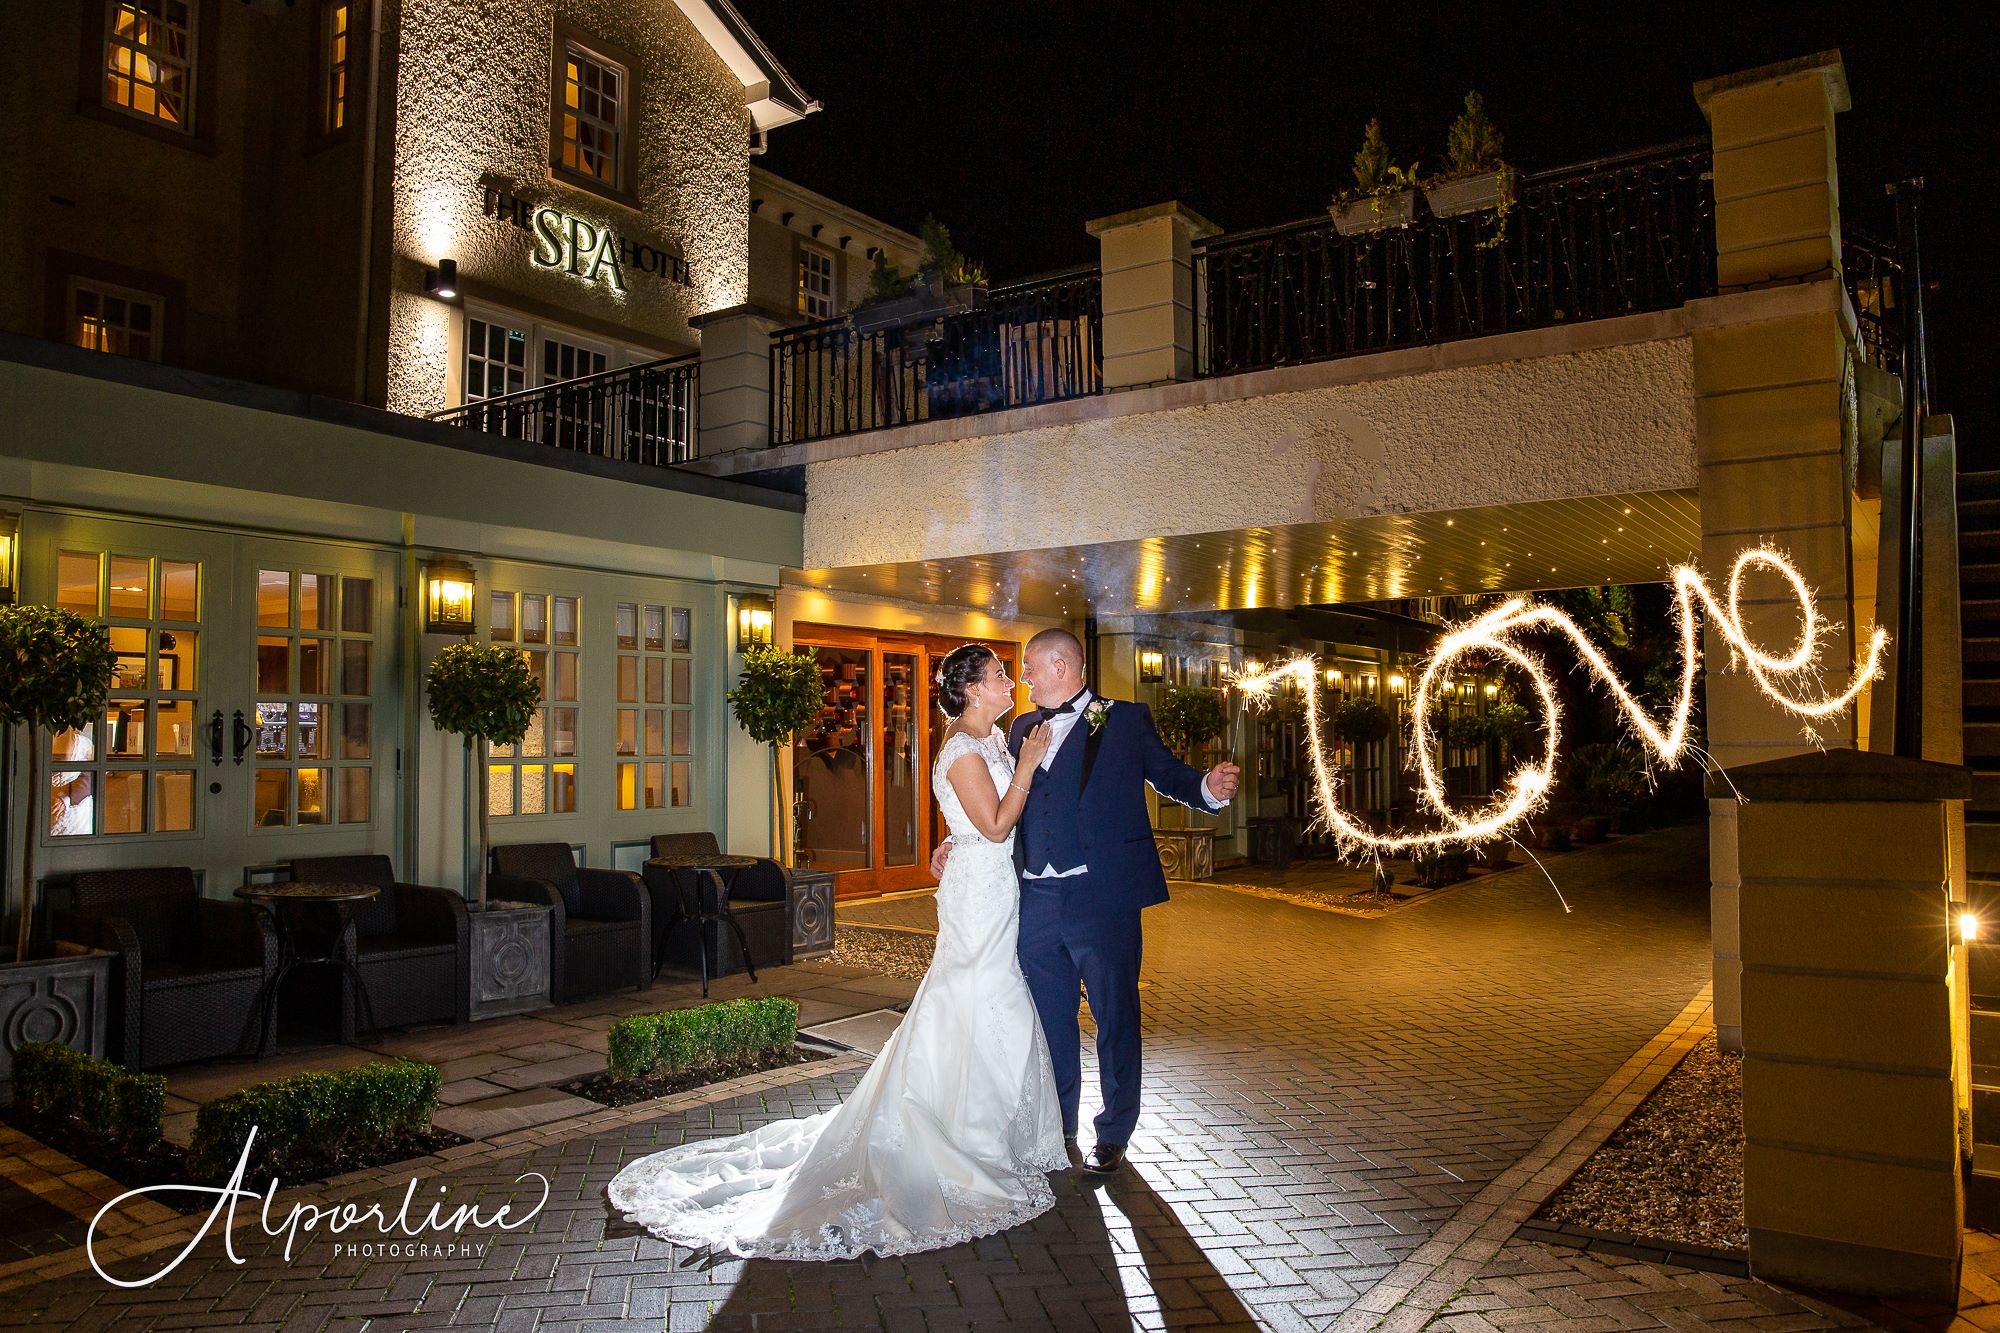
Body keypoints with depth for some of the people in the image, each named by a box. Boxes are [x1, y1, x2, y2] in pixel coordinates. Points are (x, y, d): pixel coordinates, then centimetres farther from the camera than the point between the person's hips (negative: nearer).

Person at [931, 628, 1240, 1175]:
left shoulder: (1125, 720, 0)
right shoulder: (1023, 728, 14)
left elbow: (1168, 774, -3)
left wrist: (1210, 787, -23)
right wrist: (957, 843, 10)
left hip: (1103, 898, -5)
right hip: (1037, 900, 5)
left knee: (1115, 1016, 5)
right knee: (1049, 1017, 15)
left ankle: (1113, 1134, 22)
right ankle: (1058, 1122, 34)